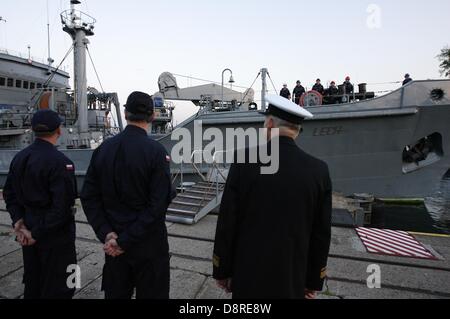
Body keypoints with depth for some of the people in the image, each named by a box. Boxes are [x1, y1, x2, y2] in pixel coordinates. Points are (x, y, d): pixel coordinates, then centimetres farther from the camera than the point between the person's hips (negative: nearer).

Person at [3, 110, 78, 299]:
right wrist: (38, 233, -14)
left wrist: (18, 221, 0)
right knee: (57, 289, 9)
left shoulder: (19, 158, 1)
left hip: (28, 230, 8)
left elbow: (9, 193, 7)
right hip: (55, 234, -7)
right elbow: (62, 207, -24)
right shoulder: (60, 162, -23)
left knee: (32, 284, 25)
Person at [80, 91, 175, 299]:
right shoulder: (156, 151, -17)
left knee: (115, 293, 22)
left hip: (113, 242, 5)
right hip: (148, 243, -4)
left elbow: (88, 197, -2)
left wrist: (106, 234, -4)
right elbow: (158, 204, -21)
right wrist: (126, 241, -14)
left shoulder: (104, 148, -2)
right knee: (150, 294, 13)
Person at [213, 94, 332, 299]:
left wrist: (222, 270, 2)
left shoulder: (245, 161, -15)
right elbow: (322, 234, -2)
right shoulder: (319, 171, -8)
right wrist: (314, 281, 10)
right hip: (292, 279, 2)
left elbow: (226, 222, -11)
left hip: (248, 275, -1)